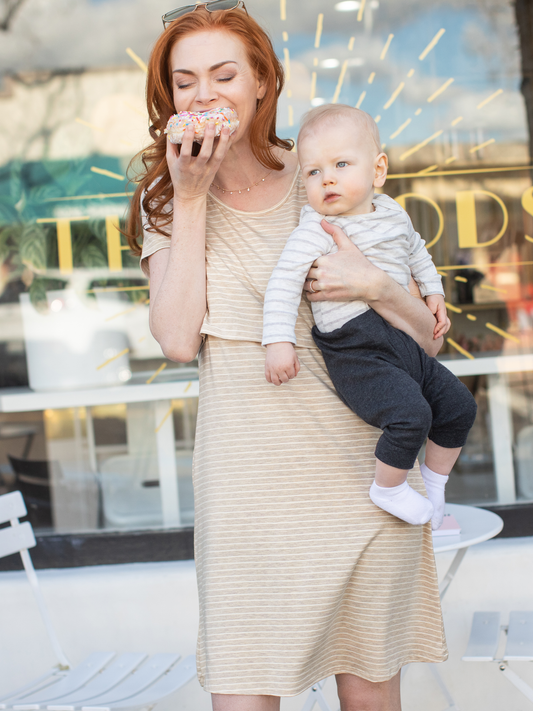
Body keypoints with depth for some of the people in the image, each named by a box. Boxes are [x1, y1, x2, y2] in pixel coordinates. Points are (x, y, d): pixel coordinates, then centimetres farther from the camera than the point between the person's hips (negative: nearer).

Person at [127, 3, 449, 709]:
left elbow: (428, 336, 5)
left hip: (359, 466, 0)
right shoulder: (166, 199, 8)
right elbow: (178, 339, -8)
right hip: (245, 476, 1)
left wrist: (374, 284, -16)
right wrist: (192, 199, -8)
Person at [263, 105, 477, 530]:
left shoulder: (393, 212, 10)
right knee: (411, 415, -26)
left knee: (459, 406, 13)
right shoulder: (316, 231, -12)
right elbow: (284, 282, -19)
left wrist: (434, 291, 24)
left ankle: (434, 483, 34)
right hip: (357, 353, -8)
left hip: (406, 343, 8)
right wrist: (278, 341, -27)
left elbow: (415, 251, 30)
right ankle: (388, 490, -1)